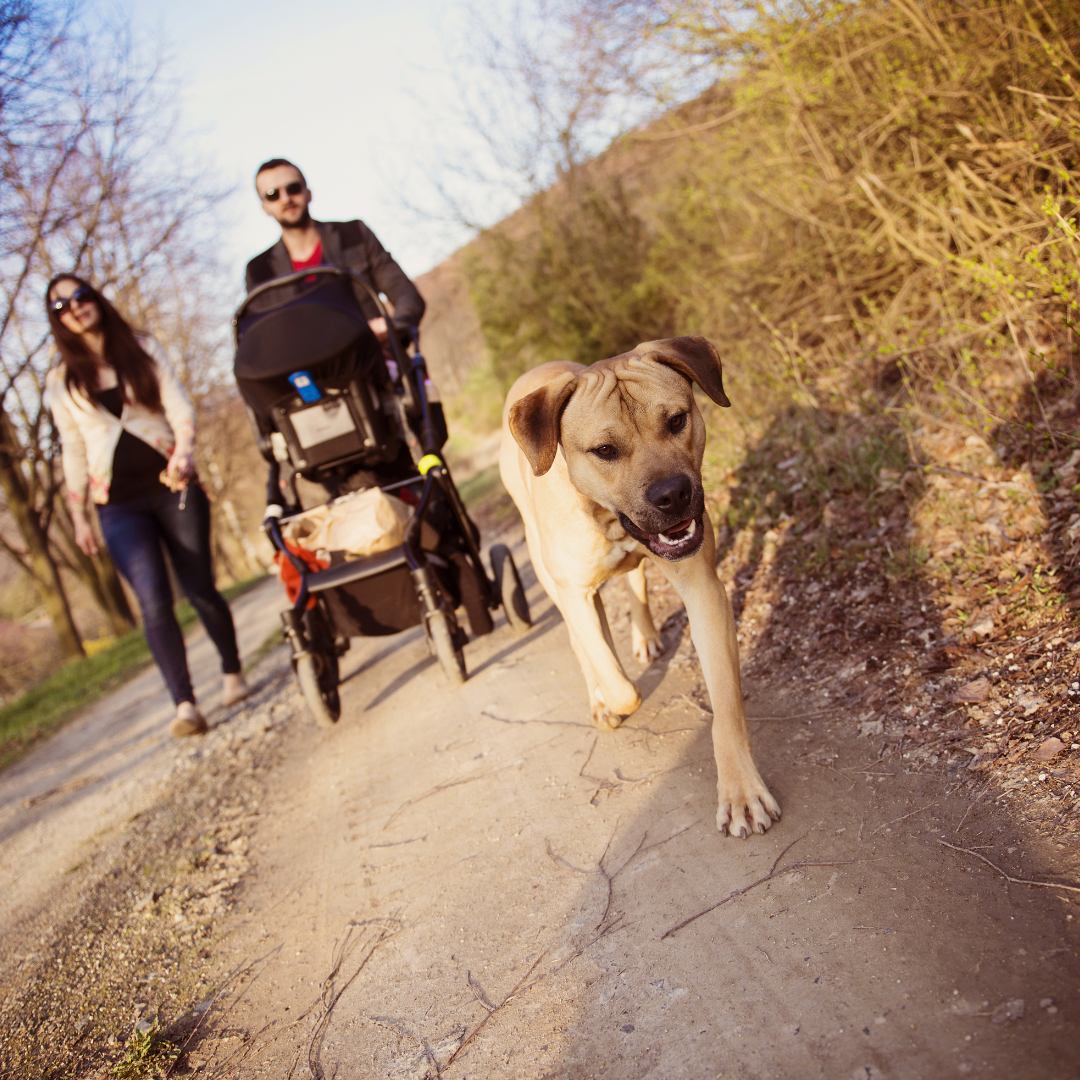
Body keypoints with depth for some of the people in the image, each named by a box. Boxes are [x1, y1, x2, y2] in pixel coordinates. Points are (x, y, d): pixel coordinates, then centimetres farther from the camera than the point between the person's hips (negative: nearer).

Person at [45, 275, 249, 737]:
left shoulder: (144, 350, 9)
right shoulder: (60, 381, 10)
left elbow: (180, 408, 2)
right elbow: (72, 449, 13)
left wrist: (184, 453, -17)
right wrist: (78, 515, 9)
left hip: (172, 486, 0)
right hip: (119, 505, 0)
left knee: (199, 589, 1)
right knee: (154, 599, -14)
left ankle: (233, 674, 22)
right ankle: (185, 705, -14)